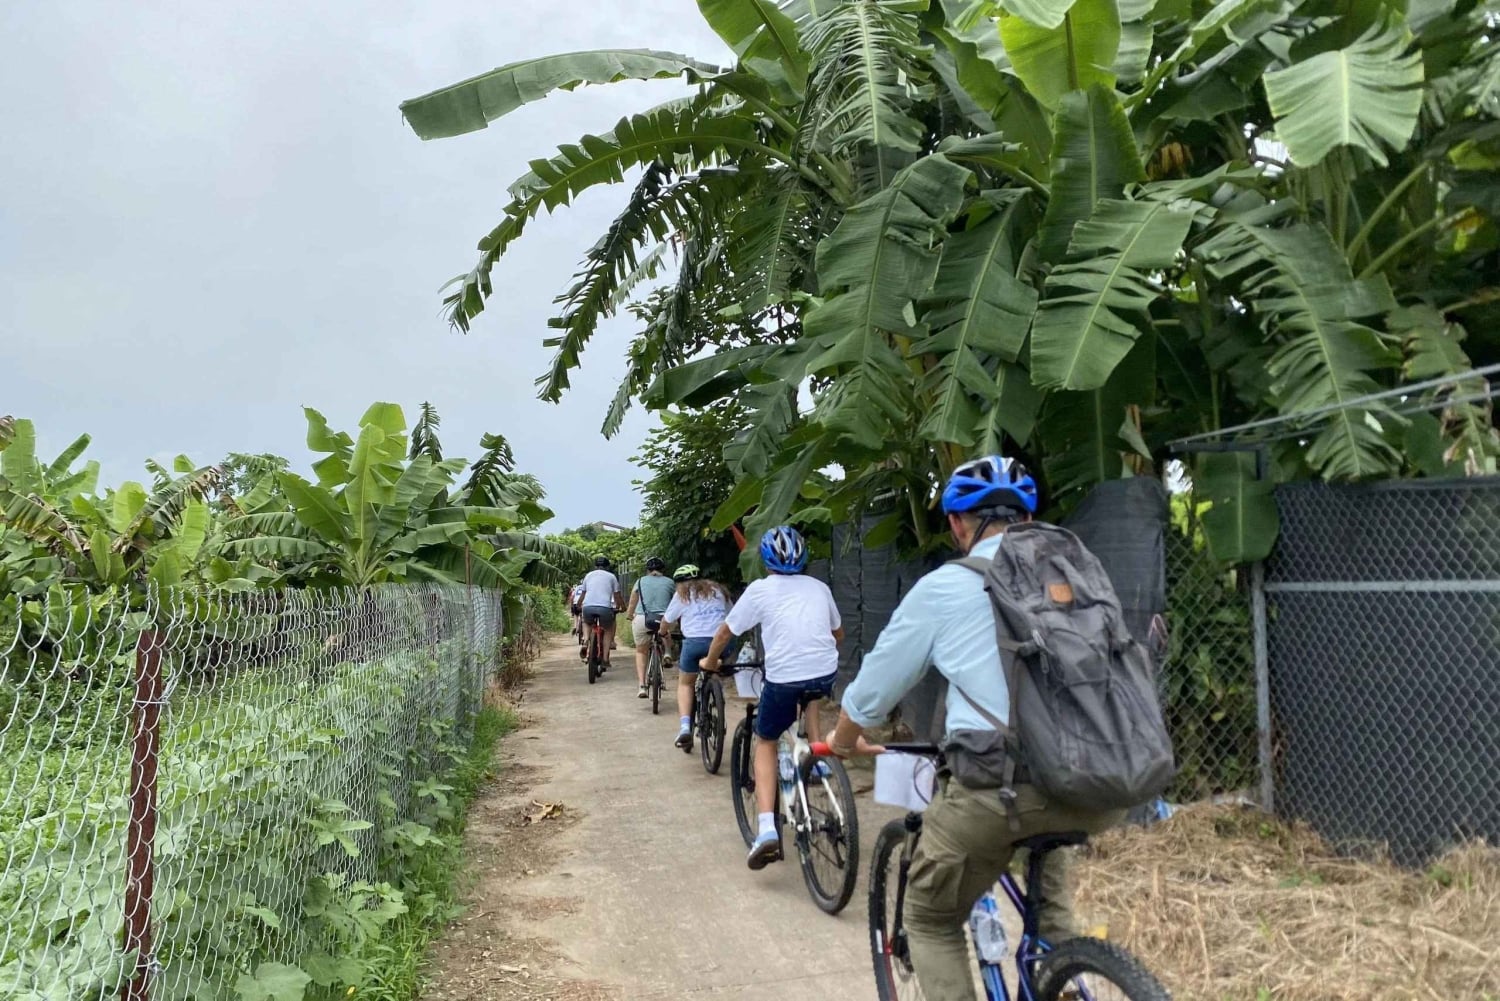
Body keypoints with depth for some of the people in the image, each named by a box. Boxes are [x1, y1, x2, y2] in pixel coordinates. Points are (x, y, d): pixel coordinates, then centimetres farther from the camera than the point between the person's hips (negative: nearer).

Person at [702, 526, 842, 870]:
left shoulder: (760, 589, 5)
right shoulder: (819, 587, 14)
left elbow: (725, 633, 12)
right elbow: (838, 633, 28)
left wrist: (710, 661, 30)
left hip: (783, 678, -3)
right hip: (826, 673, 4)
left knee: (765, 743, 15)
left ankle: (767, 830, 1)